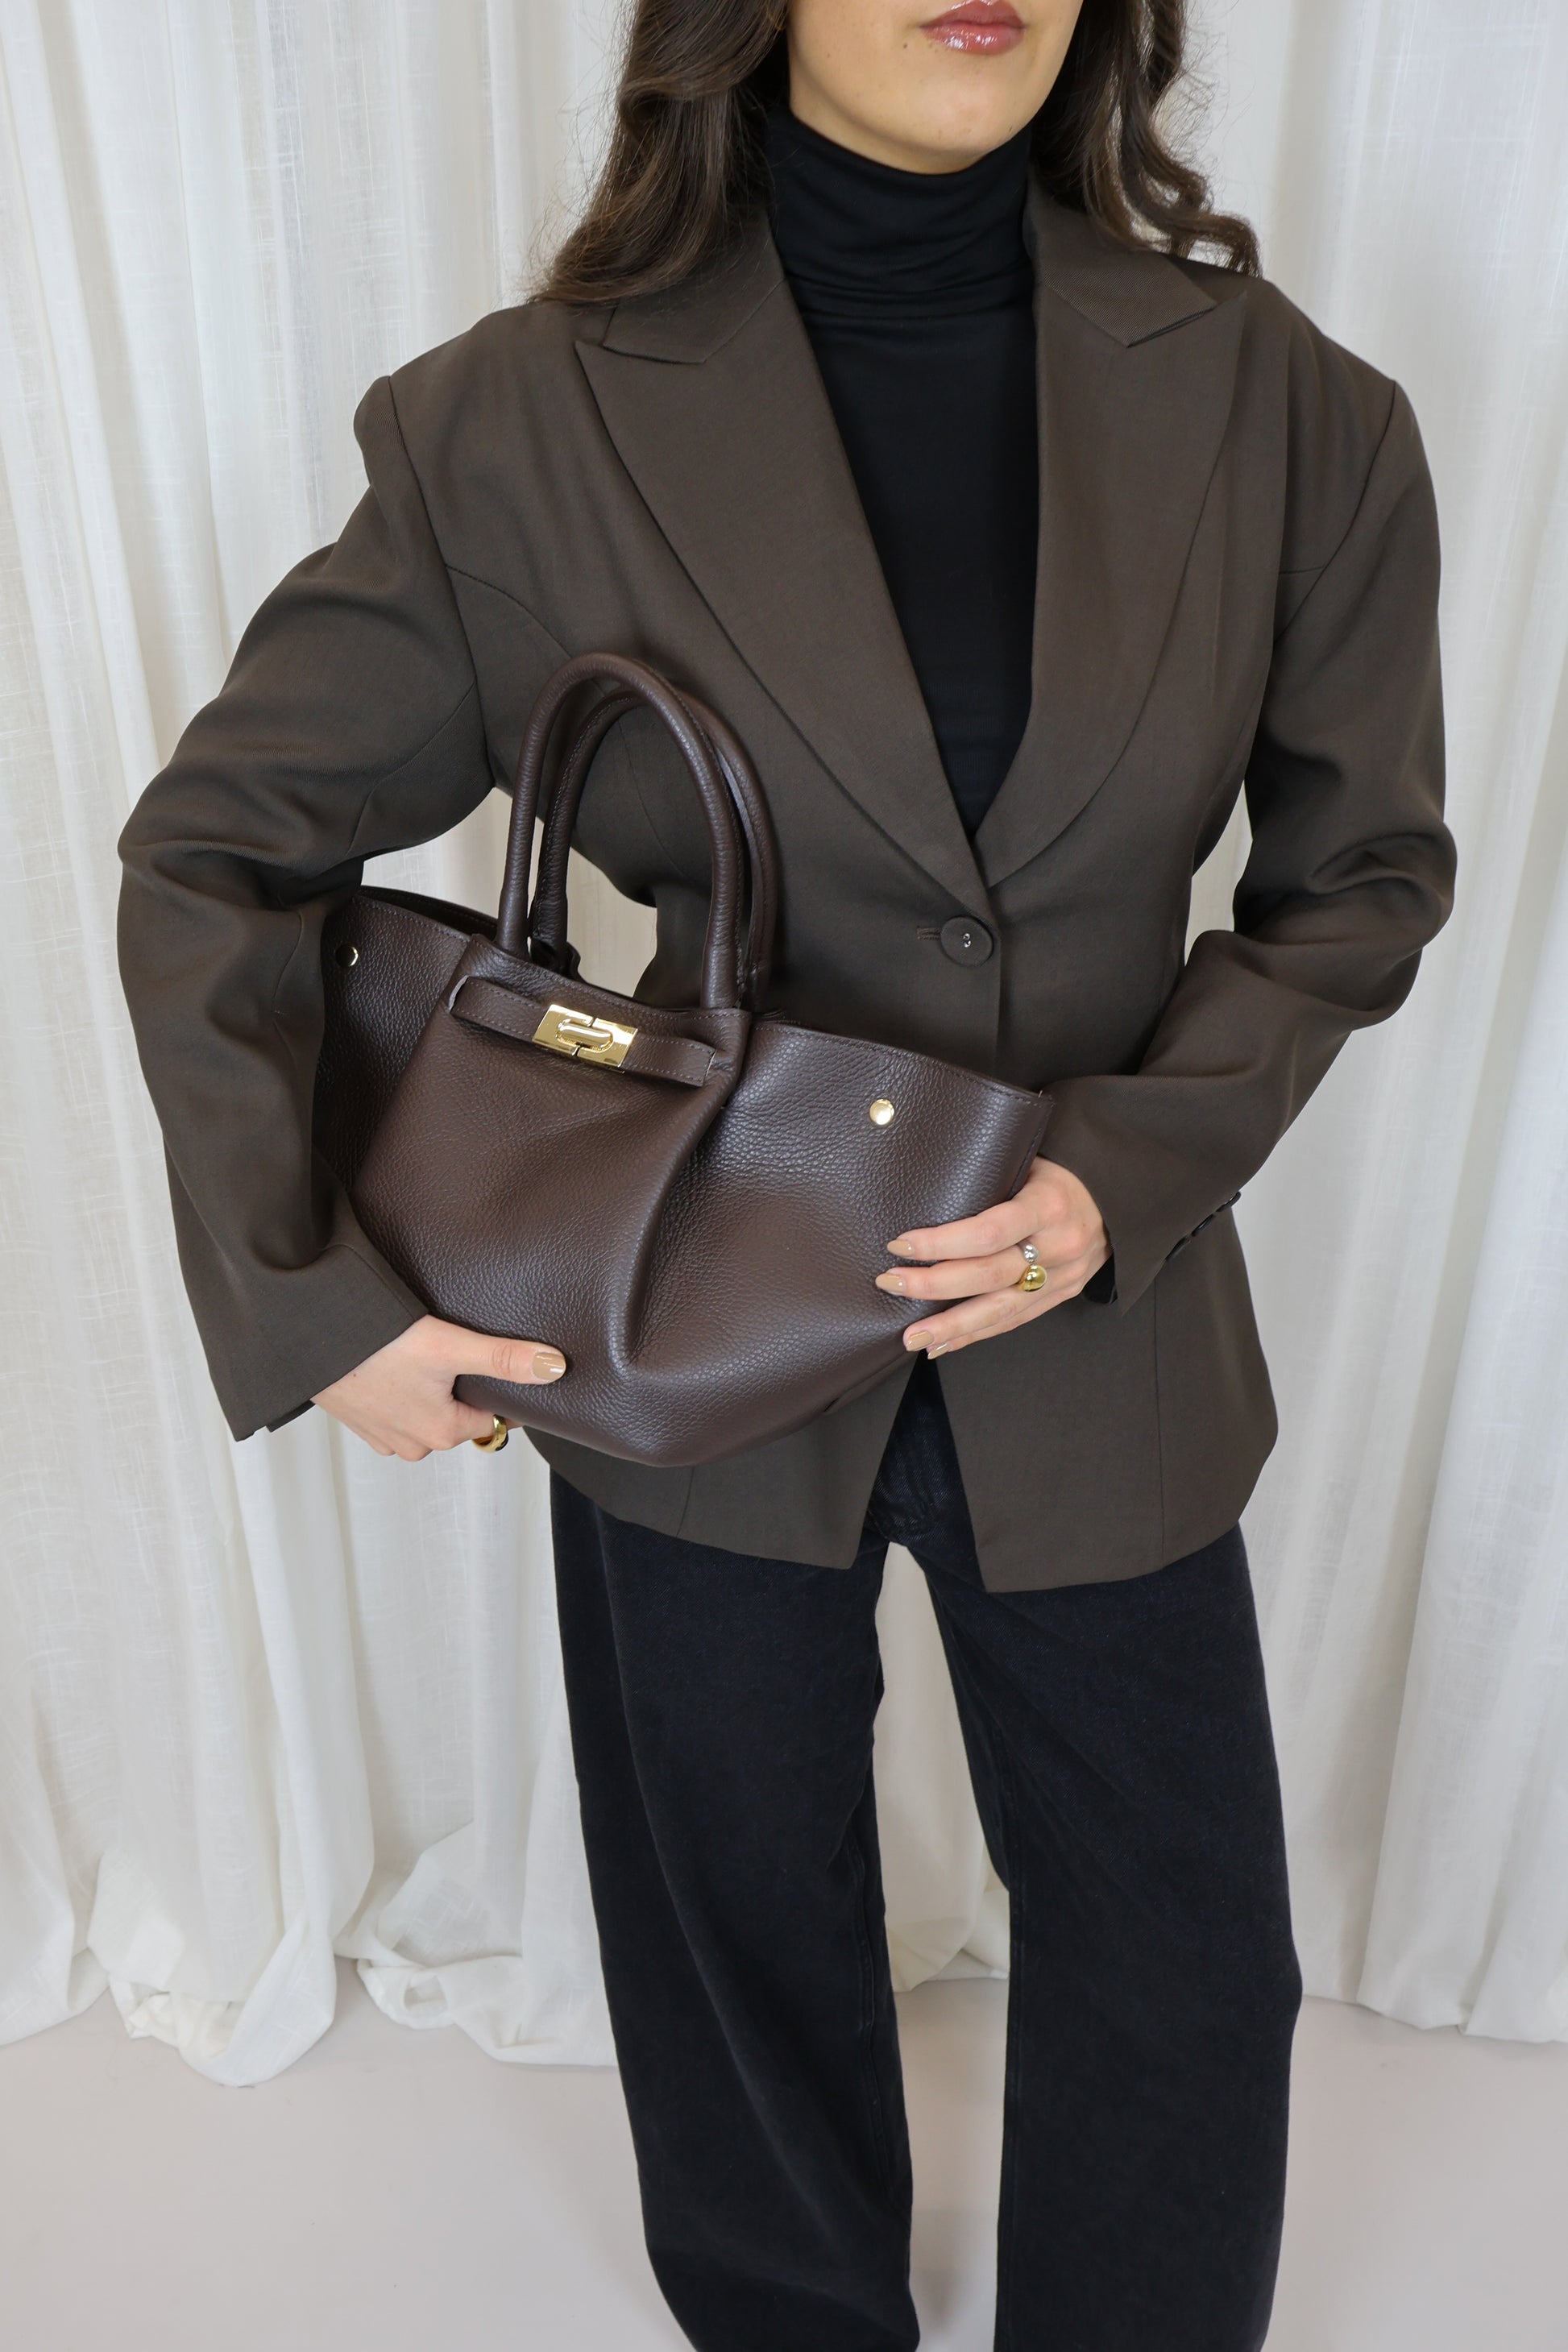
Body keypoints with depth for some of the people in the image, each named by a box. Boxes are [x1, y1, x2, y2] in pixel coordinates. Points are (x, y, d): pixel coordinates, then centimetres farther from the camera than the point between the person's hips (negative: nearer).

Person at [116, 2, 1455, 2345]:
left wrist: (1134, 1164, -14)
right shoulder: (532, 424, -12)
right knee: (748, 1954, 22)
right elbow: (213, 853, -5)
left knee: (1184, 1976, 19)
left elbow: (1359, 873, 2)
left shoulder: (1278, 406, -7)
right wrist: (315, 1293, -13)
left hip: (1102, 1343, 2)